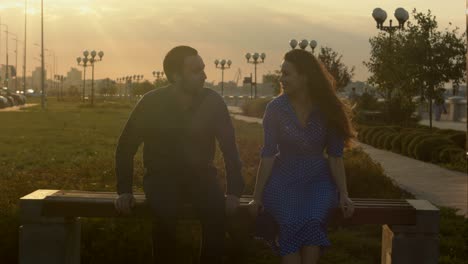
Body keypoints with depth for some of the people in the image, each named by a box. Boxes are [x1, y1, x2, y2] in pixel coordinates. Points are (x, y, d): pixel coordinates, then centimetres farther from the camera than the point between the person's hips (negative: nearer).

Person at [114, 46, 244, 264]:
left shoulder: (213, 102, -8)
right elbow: (127, 146, -2)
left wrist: (234, 191, -12)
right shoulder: (152, 102, -10)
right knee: (165, 212, -34)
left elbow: (229, 148, -3)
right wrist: (124, 190, -10)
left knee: (217, 210, -31)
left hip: (200, 175, 1)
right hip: (162, 175, -1)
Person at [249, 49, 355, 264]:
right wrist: (257, 196, -6)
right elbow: (268, 155, -5)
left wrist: (343, 194, -7)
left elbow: (335, 156, 0)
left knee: (313, 221, -30)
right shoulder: (275, 108, -5)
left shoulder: (328, 109, -3)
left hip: (318, 180, 1)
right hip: (284, 180, -1)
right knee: (290, 224, -29)